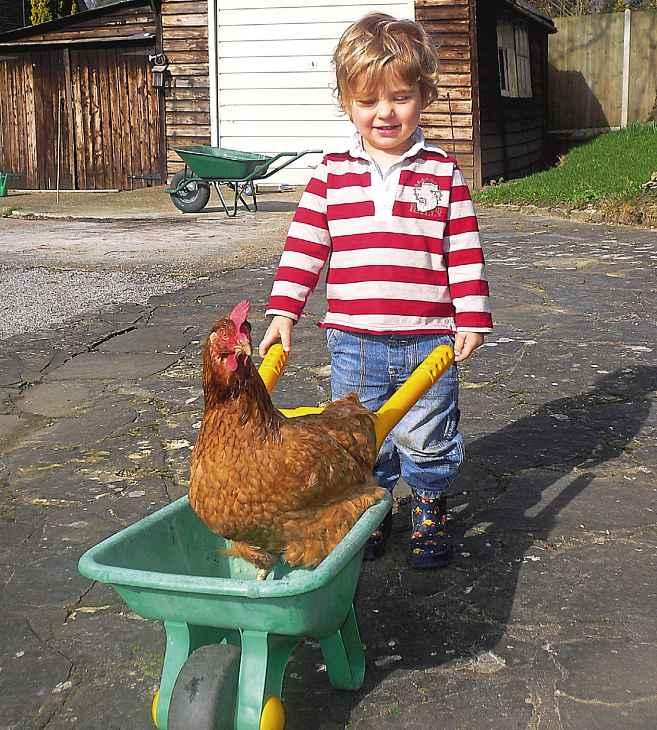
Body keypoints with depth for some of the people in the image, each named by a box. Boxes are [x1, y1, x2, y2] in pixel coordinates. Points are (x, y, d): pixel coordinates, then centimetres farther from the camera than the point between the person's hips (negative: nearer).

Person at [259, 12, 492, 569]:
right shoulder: (332, 176, 2)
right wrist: (283, 312, -1)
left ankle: (430, 513, 32)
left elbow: (464, 251, 1)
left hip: (429, 340, -1)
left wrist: (472, 319, -3)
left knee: (427, 442, 10)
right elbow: (304, 247, 3)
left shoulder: (443, 174, 0)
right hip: (354, 341, 1)